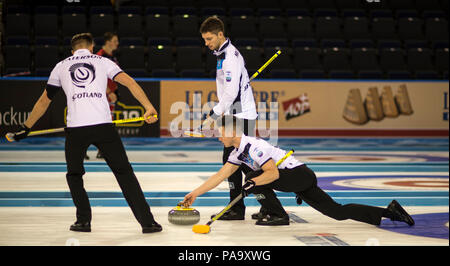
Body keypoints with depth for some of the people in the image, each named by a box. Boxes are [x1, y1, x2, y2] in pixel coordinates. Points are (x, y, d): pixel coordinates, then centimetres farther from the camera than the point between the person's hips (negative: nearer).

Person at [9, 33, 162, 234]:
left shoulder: (61, 66, 22)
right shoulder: (102, 61, 20)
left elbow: (44, 101, 27)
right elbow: (129, 82, 4)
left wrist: (26, 128, 37)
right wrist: (149, 107, -1)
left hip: (75, 129, 0)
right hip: (103, 125, 0)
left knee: (74, 175, 23)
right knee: (124, 172, 7)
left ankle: (84, 220, 16)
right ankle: (147, 221, 3)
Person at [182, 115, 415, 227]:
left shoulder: (251, 146, -18)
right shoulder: (238, 152, 12)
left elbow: (273, 173, -24)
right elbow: (220, 176, 14)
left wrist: (251, 184, -34)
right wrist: (195, 193, 10)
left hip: (299, 174, -9)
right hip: (302, 180, 9)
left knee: (254, 179, -15)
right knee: (338, 211, 4)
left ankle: (277, 215, -4)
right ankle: (389, 211, 6)